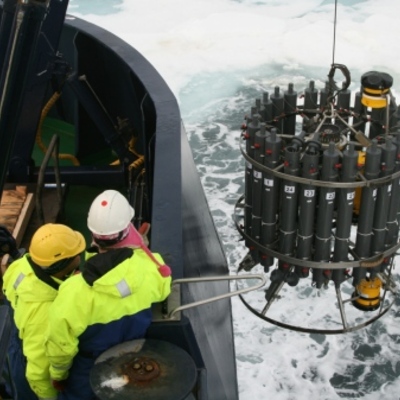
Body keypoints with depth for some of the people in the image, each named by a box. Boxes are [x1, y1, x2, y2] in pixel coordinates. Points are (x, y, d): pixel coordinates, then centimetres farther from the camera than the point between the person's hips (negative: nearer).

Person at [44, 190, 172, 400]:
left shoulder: (74, 292, -37)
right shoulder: (150, 267, -29)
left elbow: (60, 346, -22)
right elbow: (162, 290, -3)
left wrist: (58, 374, -1)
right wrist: (140, 247, -1)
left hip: (88, 375, -2)